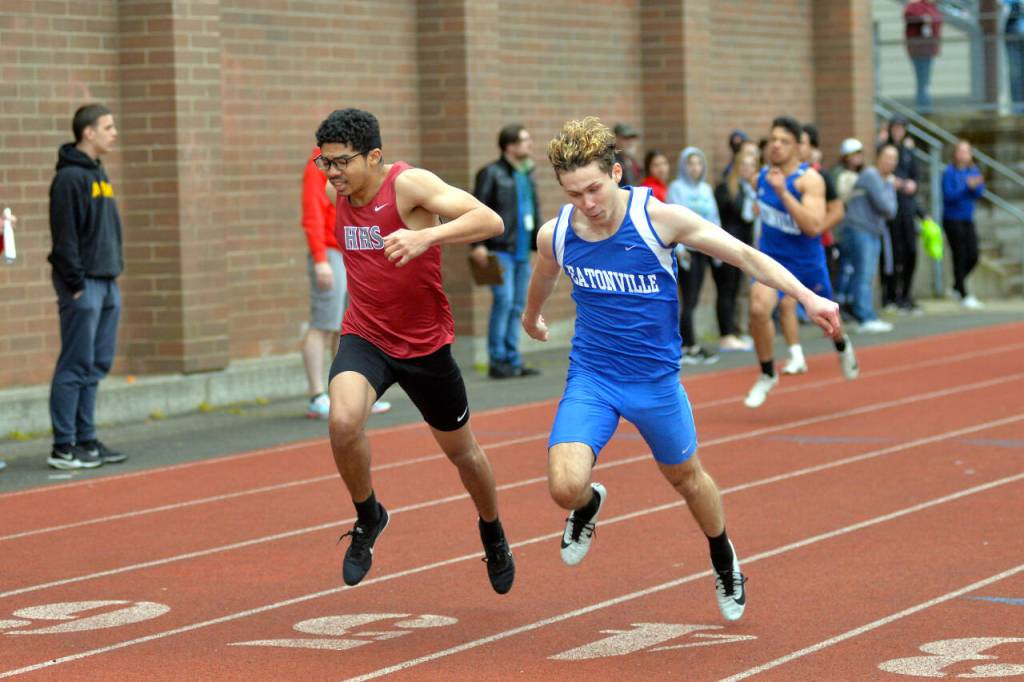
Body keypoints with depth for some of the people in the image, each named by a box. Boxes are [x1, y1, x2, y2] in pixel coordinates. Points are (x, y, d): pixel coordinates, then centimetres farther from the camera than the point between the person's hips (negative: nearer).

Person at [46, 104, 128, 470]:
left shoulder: (99, 174, 16)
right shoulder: (70, 177, -12)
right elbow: (65, 236, -16)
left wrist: (114, 270, 14)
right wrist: (76, 284, -17)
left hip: (107, 282, 9)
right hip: (84, 284, -9)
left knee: (97, 365, 10)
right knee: (76, 366, -6)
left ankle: (86, 440, 16)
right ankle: (64, 447, -3)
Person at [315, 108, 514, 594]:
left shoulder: (410, 184, -20)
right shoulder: (338, 193, -1)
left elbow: (490, 221, -32)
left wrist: (425, 236, -44)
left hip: (425, 344, -3)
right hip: (364, 337, 3)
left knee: (462, 451, 16)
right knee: (343, 420, -28)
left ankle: (492, 533, 45)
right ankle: (367, 517, -1)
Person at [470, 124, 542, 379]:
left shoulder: (527, 175, 17)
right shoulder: (492, 173, -6)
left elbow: (535, 211, 22)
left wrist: (540, 241, 14)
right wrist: (477, 244, -17)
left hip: (523, 251, 7)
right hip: (500, 250, -7)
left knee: (518, 306, 8)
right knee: (504, 301, -13)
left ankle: (513, 360, 13)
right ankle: (497, 361, -8)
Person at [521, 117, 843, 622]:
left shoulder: (660, 219, -18)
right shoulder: (554, 235, -10)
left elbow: (744, 256, -11)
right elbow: (542, 284, 15)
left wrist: (807, 296, -18)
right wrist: (531, 320, 34)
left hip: (656, 379, -1)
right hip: (590, 377, 1)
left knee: (685, 477, 18)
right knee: (565, 485, -19)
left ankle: (724, 561, 48)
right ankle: (589, 505, 21)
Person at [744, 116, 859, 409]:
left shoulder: (809, 180, -23)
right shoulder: (763, 175, -5)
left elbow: (814, 226, -36)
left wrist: (782, 192, -40)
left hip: (806, 262, -3)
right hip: (771, 257, 3)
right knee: (759, 309, -25)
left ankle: (842, 346, 59)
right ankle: (767, 374, -5)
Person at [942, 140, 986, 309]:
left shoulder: (974, 171, 6)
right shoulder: (949, 172, -10)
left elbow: (980, 193, -2)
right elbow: (949, 195, -17)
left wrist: (975, 187, -24)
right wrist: (967, 186, -25)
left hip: (968, 220, 6)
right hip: (953, 220, -6)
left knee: (973, 257, 4)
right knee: (960, 257, -3)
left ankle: (957, 286, 26)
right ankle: (964, 296, 5)